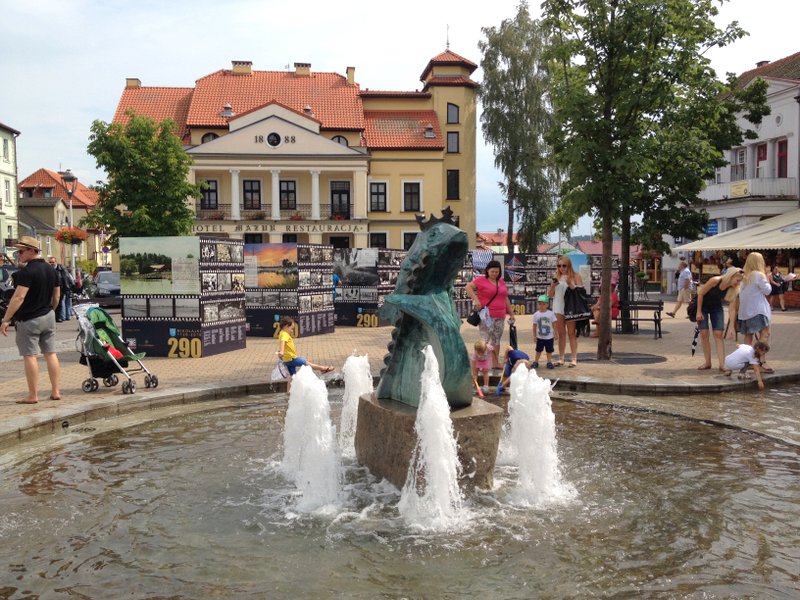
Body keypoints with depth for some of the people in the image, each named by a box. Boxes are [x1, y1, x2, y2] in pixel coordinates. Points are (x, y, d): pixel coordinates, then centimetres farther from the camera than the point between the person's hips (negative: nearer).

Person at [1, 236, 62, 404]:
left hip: (29, 320, -8)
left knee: (29, 356, -1)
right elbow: (56, 296, 15)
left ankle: (33, 395, 2)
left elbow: (19, 297, -23)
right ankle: (55, 391, 11)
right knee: (51, 353, 9)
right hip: (48, 317, 8)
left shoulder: (27, 271, -17)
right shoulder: (51, 269, 8)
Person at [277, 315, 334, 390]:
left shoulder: (282, 334, 14)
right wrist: (281, 351, -56)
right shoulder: (285, 334, -18)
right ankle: (323, 368, 14)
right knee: (306, 363, 2)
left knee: (292, 376, 15)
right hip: (291, 358, -10)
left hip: (287, 360, 10)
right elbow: (283, 342, -38)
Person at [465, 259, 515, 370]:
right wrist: (476, 300, -22)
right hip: (486, 316, -6)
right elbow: (468, 287, -13)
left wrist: (511, 313, 21)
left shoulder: (501, 282, 16)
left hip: (500, 316, 6)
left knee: (496, 340, 12)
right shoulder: (481, 280, -3)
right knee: (485, 340, -9)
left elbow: (506, 299, 21)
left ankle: (496, 363, 20)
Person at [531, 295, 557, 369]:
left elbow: (554, 324, -1)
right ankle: (535, 362, 19)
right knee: (538, 350, 10)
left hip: (549, 336, -1)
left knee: (549, 350, 8)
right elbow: (535, 325, 2)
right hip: (540, 337, 1)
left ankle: (549, 362, 19)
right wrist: (534, 335, 2)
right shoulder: (536, 314, -4)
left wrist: (555, 333, -1)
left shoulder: (551, 313, -7)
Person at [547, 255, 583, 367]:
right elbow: (550, 295, 11)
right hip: (558, 309, 4)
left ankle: (574, 359, 2)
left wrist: (571, 284, -18)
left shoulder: (575, 276, 1)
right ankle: (561, 359, 13)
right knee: (561, 334, 8)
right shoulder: (557, 277, 11)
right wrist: (553, 285, -7)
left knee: (571, 333, -1)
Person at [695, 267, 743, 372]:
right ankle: (707, 362, 5)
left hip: (716, 307, 3)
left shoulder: (733, 289, -16)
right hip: (703, 305, -3)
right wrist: (699, 312, -16)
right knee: (704, 334, -5)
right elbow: (700, 294, -19)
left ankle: (722, 364, -11)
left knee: (718, 335, -8)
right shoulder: (715, 280, -29)